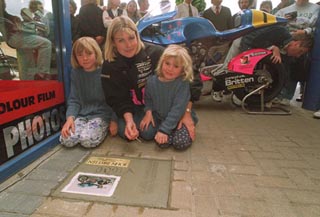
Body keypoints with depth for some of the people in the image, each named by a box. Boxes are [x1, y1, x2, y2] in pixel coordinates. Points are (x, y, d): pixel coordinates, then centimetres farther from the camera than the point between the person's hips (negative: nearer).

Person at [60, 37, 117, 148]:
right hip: (82, 114, 4)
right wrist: (70, 118, -12)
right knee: (66, 140, -18)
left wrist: (113, 120, -13)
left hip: (101, 113, -4)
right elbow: (74, 100, 5)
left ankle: (103, 128, 3)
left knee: (88, 140, -28)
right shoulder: (76, 73, 5)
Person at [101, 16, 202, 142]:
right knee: (124, 131, -20)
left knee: (148, 132, -23)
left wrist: (187, 112, -23)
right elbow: (118, 99, -10)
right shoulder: (110, 66, -12)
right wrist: (129, 120, -29)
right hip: (135, 107, 3)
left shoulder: (155, 53, -22)